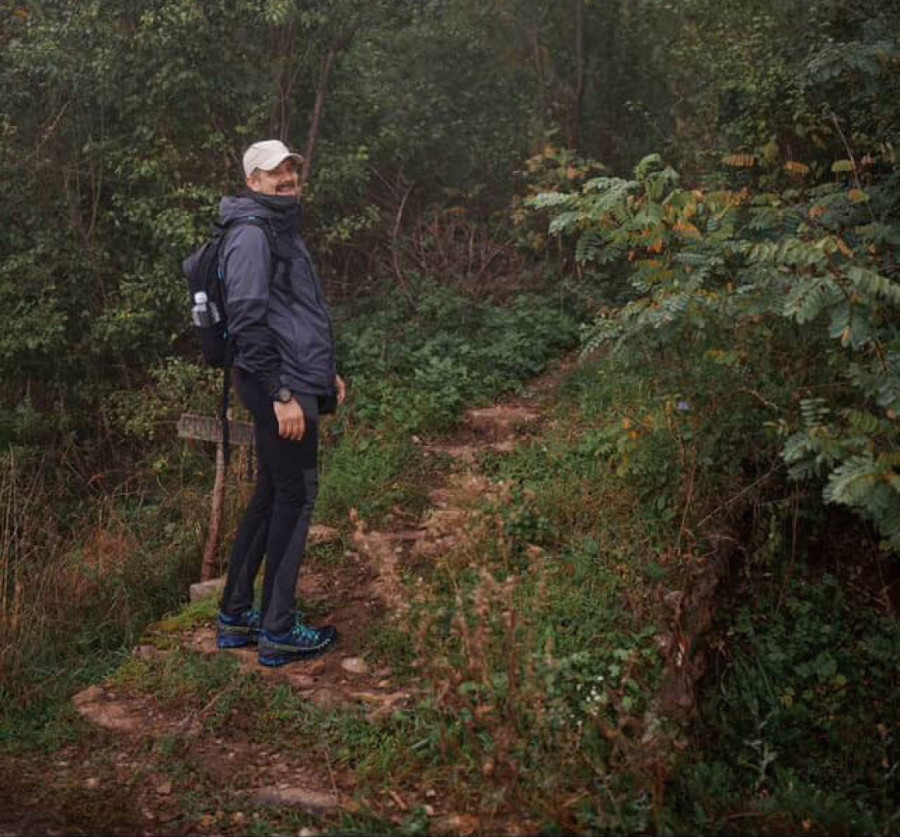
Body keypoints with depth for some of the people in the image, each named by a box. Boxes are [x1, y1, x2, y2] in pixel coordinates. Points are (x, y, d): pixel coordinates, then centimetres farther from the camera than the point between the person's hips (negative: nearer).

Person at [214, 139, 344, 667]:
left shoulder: (282, 228, 21)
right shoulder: (252, 233, -12)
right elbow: (248, 320, -20)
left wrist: (328, 372, 25)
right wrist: (282, 394, -22)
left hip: (298, 381, 10)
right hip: (281, 388, -10)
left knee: (272, 493, 14)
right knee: (296, 495, -5)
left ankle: (237, 616, 23)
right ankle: (278, 631, 4)